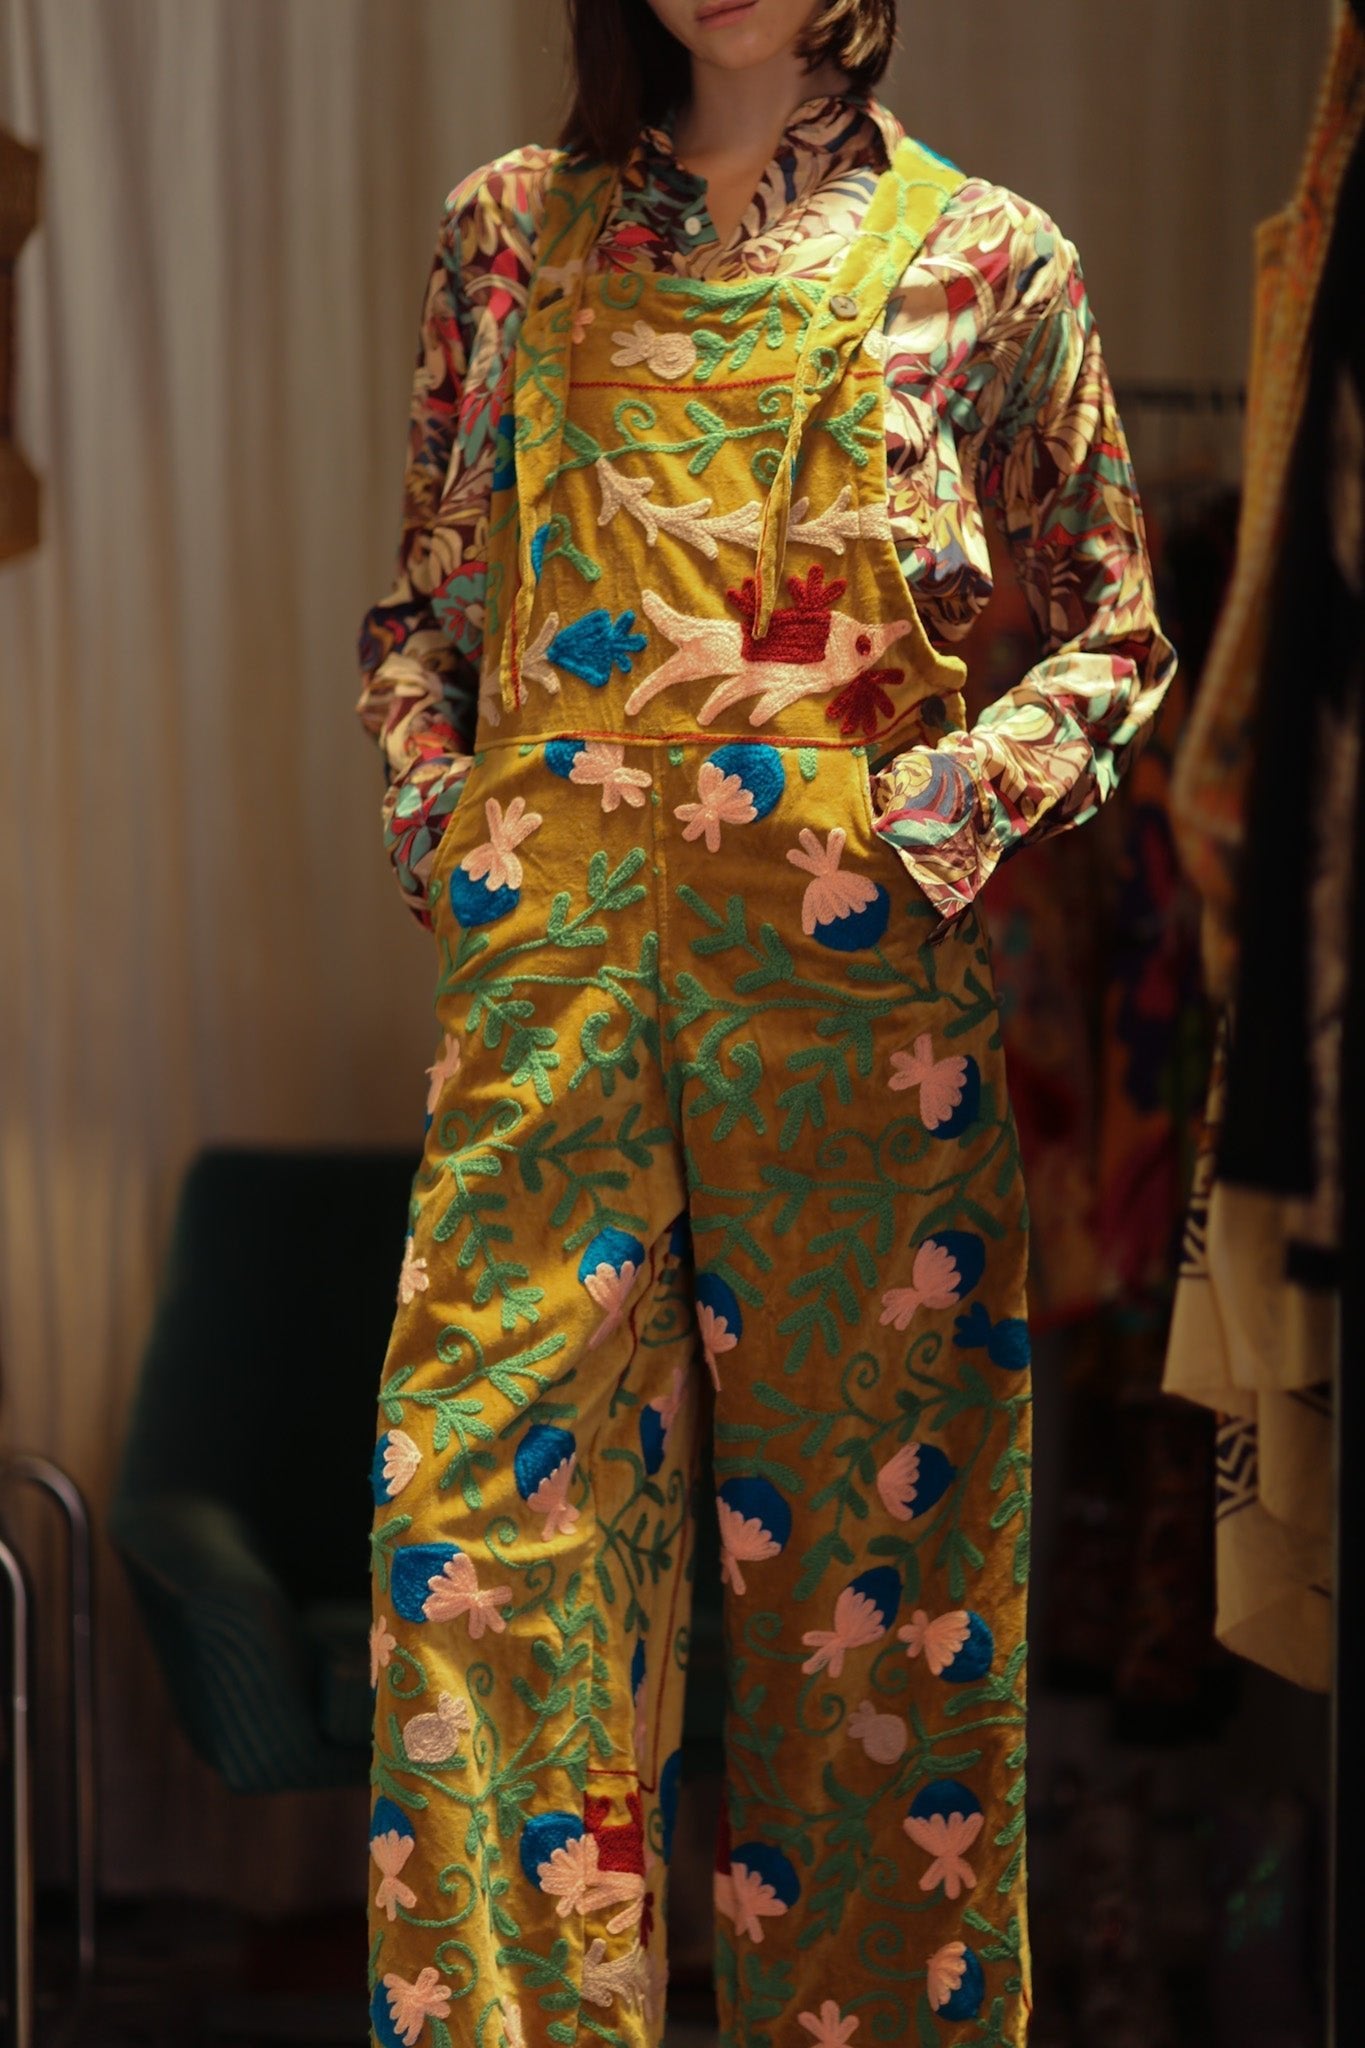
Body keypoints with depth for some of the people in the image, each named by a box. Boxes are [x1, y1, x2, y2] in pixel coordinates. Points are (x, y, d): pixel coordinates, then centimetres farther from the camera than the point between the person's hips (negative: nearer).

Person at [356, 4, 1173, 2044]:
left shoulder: (985, 260, 5)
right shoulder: (512, 230, 12)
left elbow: (1116, 636, 7)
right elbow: (423, 596, 20)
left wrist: (949, 809, -8)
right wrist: (435, 809, 5)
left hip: (849, 955, -2)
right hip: (547, 945, 2)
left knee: (856, 1490, 3)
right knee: (483, 1489, -4)